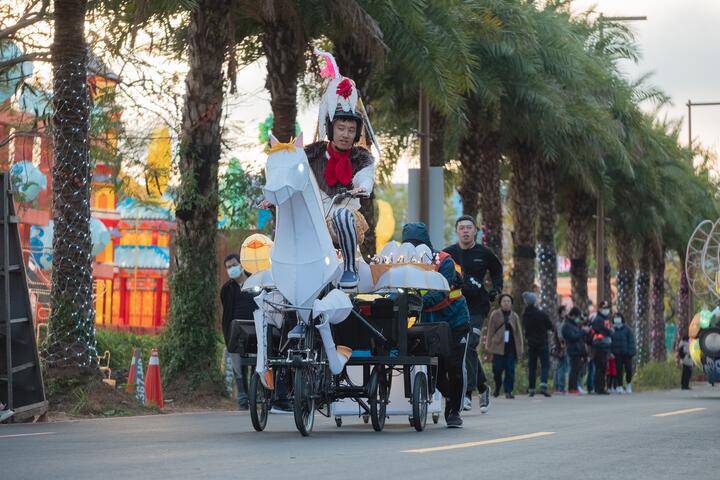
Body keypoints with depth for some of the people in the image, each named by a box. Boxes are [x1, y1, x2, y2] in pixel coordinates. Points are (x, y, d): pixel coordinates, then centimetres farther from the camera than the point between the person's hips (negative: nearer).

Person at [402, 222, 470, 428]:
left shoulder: (444, 262, -17)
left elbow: (440, 292, -30)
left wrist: (421, 301, -47)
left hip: (454, 321, -4)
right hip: (429, 324, 4)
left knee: (455, 367, -5)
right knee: (435, 368, 3)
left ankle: (455, 411, 9)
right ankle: (450, 398, 30)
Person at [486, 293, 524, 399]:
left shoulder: (514, 316, 11)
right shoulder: (495, 315, 5)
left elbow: (518, 333, 12)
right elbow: (490, 331, 5)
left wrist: (519, 348, 7)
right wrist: (488, 345, -2)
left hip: (511, 347, 2)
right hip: (498, 346, -1)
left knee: (510, 370, -4)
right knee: (497, 369, -2)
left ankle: (508, 391, 0)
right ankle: (497, 388, 22)